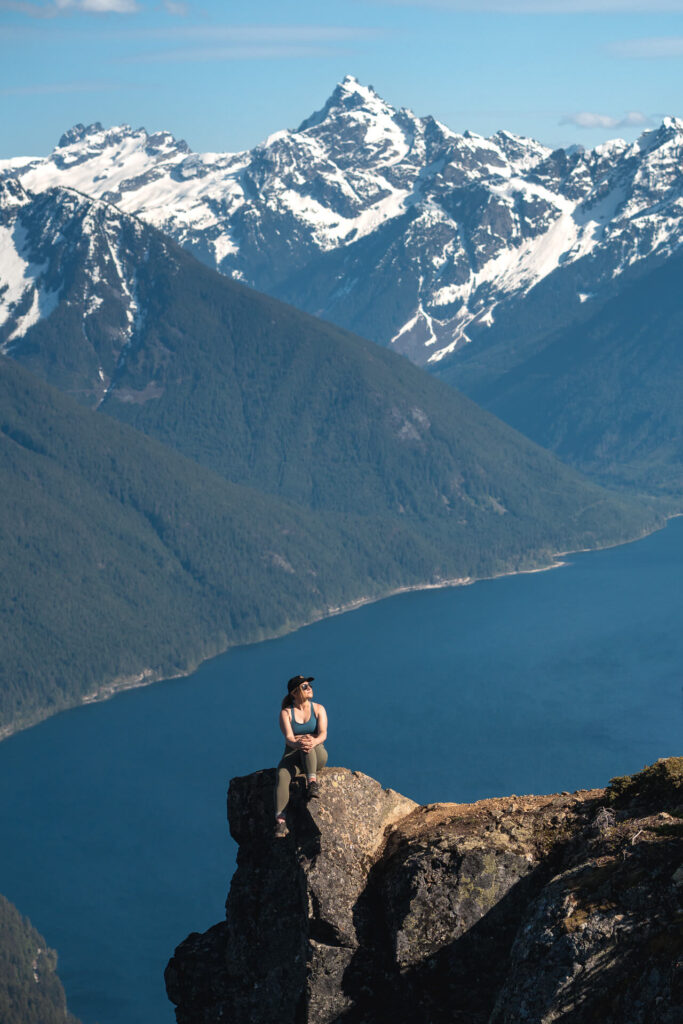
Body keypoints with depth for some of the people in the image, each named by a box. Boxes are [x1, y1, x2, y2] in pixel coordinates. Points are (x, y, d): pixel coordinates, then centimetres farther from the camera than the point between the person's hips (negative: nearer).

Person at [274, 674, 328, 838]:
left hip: (317, 756, 0)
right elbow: (288, 737, -14)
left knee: (307, 744, -35)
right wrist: (296, 744, -39)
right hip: (293, 755, 0)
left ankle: (312, 783, -47)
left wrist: (313, 742, -36)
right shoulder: (286, 713, 2)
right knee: (282, 774, -34)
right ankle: (280, 820, -46)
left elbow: (323, 734, -11)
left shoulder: (318, 709, 5)